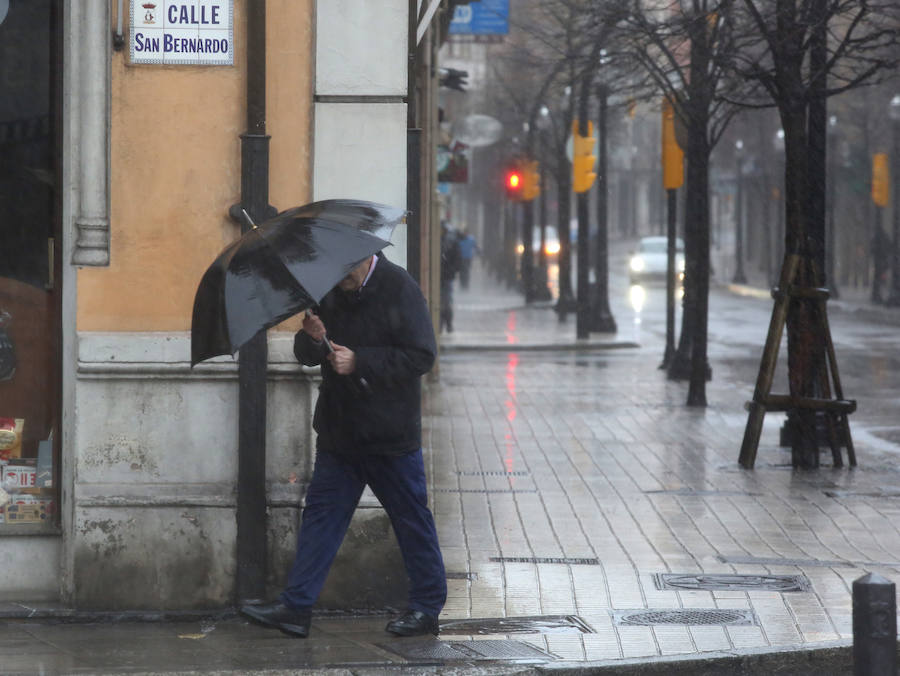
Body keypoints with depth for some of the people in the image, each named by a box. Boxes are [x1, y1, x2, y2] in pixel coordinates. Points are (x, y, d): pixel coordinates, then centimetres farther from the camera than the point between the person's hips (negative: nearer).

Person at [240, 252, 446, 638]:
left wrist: (359, 361, -21)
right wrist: (312, 338, -13)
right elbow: (305, 354, 11)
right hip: (339, 432, 6)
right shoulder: (329, 291, 6)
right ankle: (295, 607, 4)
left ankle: (427, 607, 15)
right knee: (322, 513, 4)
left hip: (391, 434, -6)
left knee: (411, 519, 4)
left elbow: (421, 357, -16)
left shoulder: (399, 290, -11)